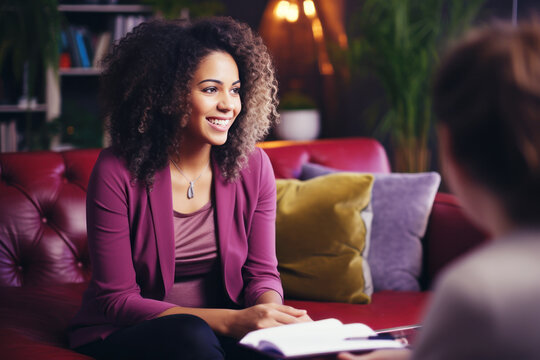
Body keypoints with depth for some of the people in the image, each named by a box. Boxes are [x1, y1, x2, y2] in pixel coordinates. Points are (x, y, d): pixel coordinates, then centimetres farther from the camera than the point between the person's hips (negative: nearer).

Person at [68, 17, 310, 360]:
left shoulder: (252, 167, -4)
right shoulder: (117, 172, -15)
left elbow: (261, 272, 3)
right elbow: (116, 299, -16)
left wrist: (269, 308, -24)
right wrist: (229, 321, -27)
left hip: (228, 329, 3)